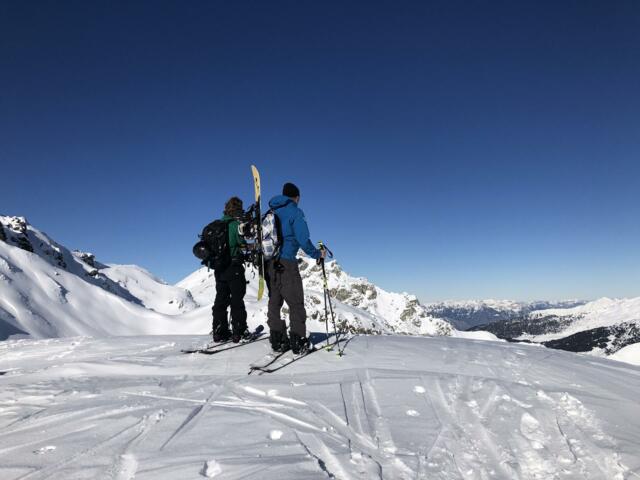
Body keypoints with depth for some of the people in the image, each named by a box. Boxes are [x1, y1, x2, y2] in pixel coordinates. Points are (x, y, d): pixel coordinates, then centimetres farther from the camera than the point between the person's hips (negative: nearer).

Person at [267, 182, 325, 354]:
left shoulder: (271, 212, 15)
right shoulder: (295, 212, -5)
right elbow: (303, 239, -13)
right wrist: (317, 254, 1)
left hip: (269, 263, 7)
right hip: (286, 263, -6)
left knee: (274, 302, 11)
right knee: (296, 303, 1)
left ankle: (277, 340, 15)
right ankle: (298, 342, 2)